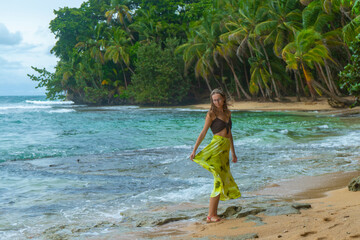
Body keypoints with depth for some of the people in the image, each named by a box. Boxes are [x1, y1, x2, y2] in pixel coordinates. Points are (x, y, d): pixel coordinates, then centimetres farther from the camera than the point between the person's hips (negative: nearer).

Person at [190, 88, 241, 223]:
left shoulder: (228, 113, 17)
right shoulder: (211, 114, -2)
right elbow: (203, 133, -5)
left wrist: (233, 152, 25)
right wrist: (194, 150, -12)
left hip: (225, 149, 7)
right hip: (216, 147, -7)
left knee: (223, 181, 6)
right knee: (219, 181, -13)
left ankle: (213, 214, 11)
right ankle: (211, 215, -10)